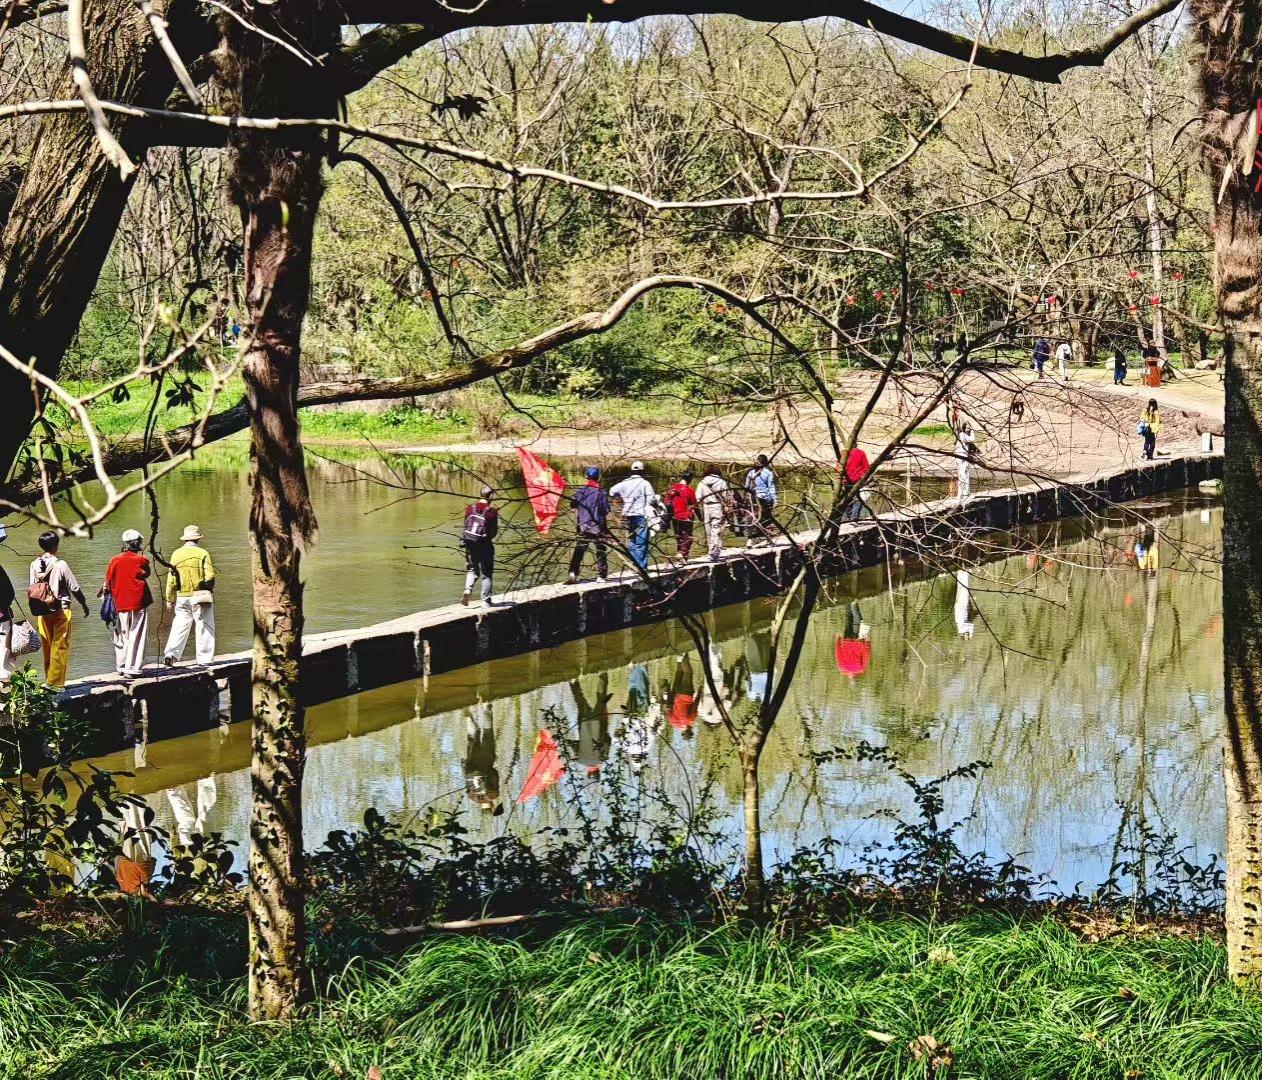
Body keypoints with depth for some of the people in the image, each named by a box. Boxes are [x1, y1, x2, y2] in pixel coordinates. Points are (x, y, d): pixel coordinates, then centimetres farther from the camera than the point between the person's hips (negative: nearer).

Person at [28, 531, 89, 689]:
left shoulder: (34, 565, 0)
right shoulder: (60, 565, -13)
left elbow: (32, 589, 6)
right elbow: (75, 589, -9)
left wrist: (37, 610, 17)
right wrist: (84, 605, 6)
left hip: (42, 611, 5)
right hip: (61, 611, -5)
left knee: (47, 647, 14)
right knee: (61, 647, 0)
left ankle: (49, 679, 22)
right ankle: (56, 682, -2)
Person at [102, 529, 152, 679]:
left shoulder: (115, 560, -1)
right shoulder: (141, 560, -8)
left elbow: (108, 582, 4)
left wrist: (104, 590, 23)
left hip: (120, 604, 3)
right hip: (138, 603, -3)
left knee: (122, 635, 14)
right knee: (136, 637, 0)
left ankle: (121, 666, 18)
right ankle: (132, 668, -3)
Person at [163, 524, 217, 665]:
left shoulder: (176, 554, 5)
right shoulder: (202, 553, -4)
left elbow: (171, 579, 5)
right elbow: (210, 576, -9)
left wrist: (169, 600, 10)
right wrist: (210, 590, 9)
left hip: (182, 598, 3)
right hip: (200, 595, -3)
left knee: (179, 627, 7)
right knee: (204, 627, 4)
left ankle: (170, 654, -9)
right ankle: (204, 659, 5)